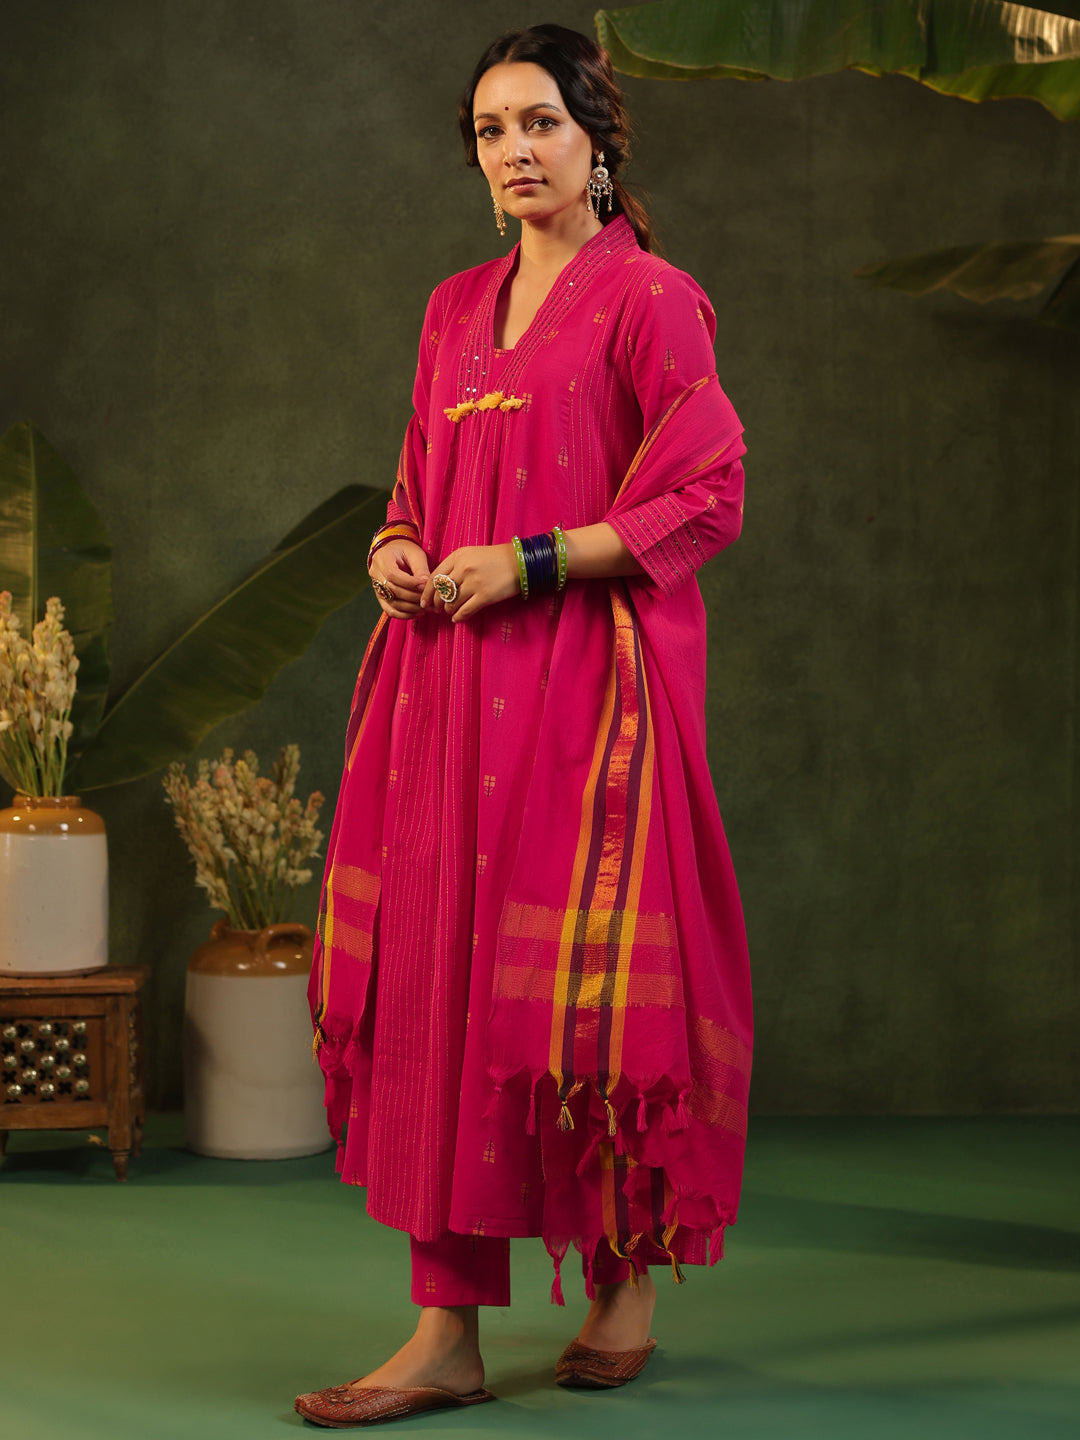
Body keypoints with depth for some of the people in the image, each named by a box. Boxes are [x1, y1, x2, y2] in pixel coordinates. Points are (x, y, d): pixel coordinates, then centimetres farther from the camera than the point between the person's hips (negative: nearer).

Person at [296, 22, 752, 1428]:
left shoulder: (648, 298, -2)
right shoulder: (458, 308, 18)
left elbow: (707, 498, -8)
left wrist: (528, 562, -14)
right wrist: (396, 547, 2)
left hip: (586, 676, -6)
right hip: (453, 683, 6)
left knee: (579, 978, -4)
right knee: (437, 969, -1)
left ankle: (626, 1285, 15)